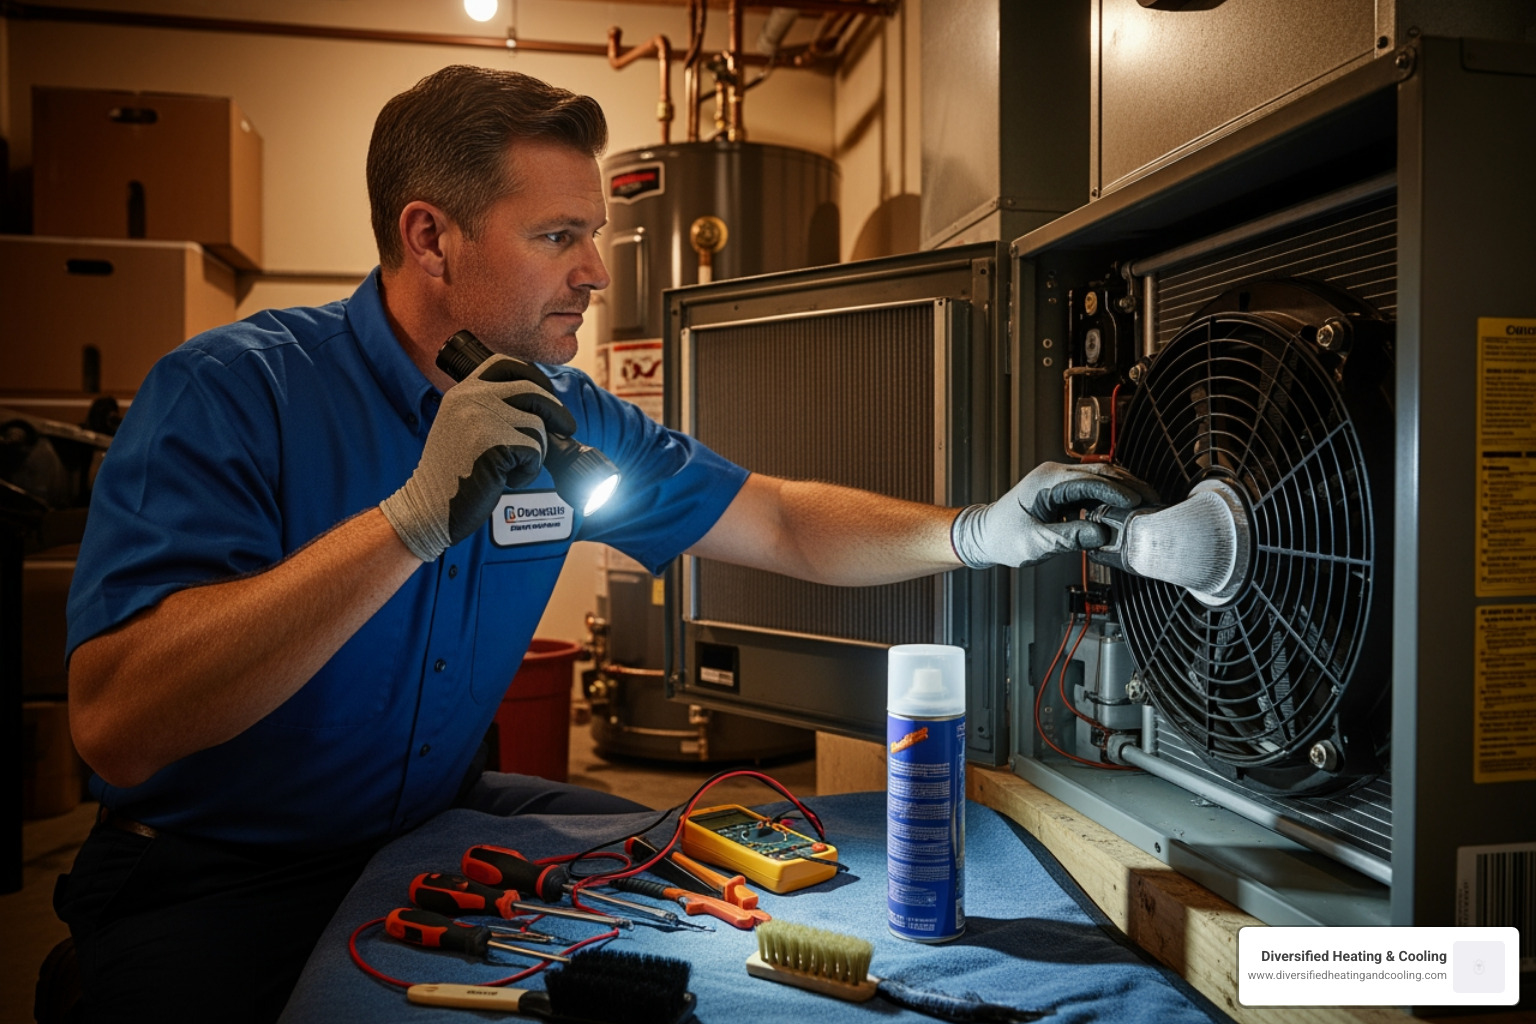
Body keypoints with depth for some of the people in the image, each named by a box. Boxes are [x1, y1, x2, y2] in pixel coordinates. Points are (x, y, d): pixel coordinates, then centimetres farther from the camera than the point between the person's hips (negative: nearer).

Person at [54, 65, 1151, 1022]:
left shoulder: (564, 417, -3)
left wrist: (976, 533, -12)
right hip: (214, 873, -4)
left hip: (441, 820, 5)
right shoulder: (230, 389, -21)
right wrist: (412, 519, -40)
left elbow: (785, 525, 1)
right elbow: (113, 726, -31)